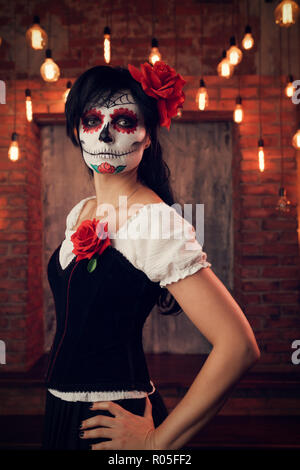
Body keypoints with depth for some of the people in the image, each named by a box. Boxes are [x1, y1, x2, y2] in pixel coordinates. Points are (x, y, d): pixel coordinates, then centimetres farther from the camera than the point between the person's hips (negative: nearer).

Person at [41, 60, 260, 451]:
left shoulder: (155, 222, -21)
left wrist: (159, 440, -19)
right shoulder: (80, 214, 2)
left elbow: (239, 345, -26)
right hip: (61, 412, 7)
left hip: (112, 425, -7)